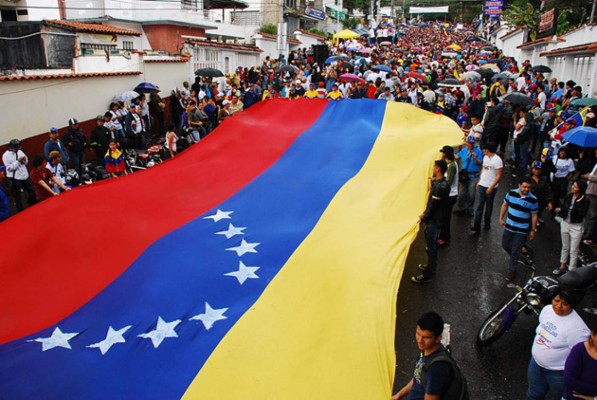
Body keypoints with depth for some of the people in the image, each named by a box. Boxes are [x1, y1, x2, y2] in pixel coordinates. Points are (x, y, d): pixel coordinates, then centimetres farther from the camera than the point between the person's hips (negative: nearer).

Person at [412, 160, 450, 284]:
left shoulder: (439, 186, -26)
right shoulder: (441, 183, 4)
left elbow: (433, 206, -21)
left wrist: (423, 218, -11)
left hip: (433, 220, -10)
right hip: (435, 219, 10)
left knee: (431, 247, 0)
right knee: (432, 245, 23)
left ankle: (427, 275, 9)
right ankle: (431, 267, 39)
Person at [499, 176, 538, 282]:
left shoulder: (533, 200, -16)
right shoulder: (511, 193, -9)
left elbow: (534, 215, -6)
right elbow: (505, 205, 6)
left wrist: (533, 230, -2)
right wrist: (501, 218, 5)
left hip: (522, 230, -4)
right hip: (509, 226, 4)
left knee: (515, 251, 2)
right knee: (505, 245, 19)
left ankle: (511, 271, 18)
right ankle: (515, 258, 48)